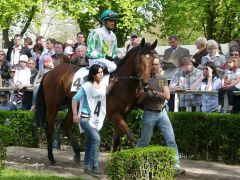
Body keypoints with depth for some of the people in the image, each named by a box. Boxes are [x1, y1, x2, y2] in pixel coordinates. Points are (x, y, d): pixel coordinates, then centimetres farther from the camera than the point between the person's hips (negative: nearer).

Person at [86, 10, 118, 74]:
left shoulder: (113, 35, 13)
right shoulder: (95, 33, -9)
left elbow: (114, 51, 22)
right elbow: (90, 52, -13)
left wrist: (113, 57, -1)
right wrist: (104, 56, -19)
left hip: (109, 60, 8)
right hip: (95, 60, -8)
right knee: (112, 66, -32)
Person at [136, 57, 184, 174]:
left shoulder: (163, 79, 6)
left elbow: (167, 96, -6)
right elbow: (139, 99, -3)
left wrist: (155, 93, -19)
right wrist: (145, 92, -21)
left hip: (162, 112, 3)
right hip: (149, 114, -3)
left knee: (171, 140, -4)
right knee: (144, 141, 6)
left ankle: (176, 165, -2)